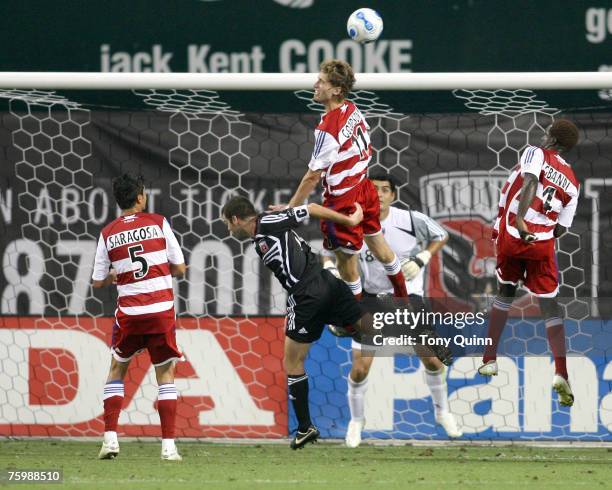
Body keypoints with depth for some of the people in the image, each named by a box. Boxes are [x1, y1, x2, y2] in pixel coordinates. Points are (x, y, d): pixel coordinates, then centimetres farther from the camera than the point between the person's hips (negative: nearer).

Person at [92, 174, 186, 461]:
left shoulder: (107, 234, 3)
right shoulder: (158, 223, -1)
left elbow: (98, 282, 8)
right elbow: (179, 269, 2)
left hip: (129, 313, 1)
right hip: (162, 310, -1)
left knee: (116, 371, 19)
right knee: (166, 375, 8)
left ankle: (110, 438, 8)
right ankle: (168, 445, -1)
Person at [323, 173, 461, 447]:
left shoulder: (411, 220, -13)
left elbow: (441, 236, 5)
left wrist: (421, 259, -10)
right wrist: (330, 269, -14)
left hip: (407, 294, 0)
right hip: (370, 298, 0)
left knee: (431, 358, -3)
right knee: (360, 367, -7)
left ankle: (442, 411, 23)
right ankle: (356, 421, 18)